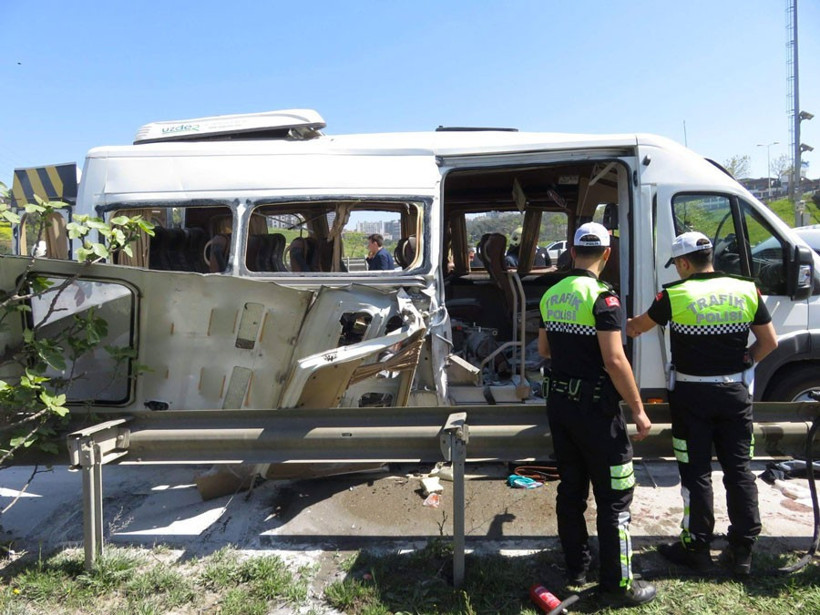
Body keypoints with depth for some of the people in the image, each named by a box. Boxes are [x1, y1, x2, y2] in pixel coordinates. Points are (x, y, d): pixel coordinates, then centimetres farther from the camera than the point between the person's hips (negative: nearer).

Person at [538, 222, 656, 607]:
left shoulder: (551, 295, 6)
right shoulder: (602, 298, -16)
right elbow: (614, 360, -22)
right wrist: (638, 409, -14)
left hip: (558, 402, 7)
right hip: (595, 407, -7)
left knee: (571, 489, 17)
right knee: (614, 498, 4)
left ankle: (576, 569, 29)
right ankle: (617, 584, 13)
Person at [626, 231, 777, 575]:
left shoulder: (674, 295, -9)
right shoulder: (746, 291, 1)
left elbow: (639, 326, 7)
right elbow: (769, 343, 5)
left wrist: (624, 326, 28)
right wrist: (743, 364, 15)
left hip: (691, 395, -3)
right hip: (735, 392, 4)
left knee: (696, 473, 7)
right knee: (739, 470, 12)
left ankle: (697, 547, 17)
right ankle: (742, 550, 20)